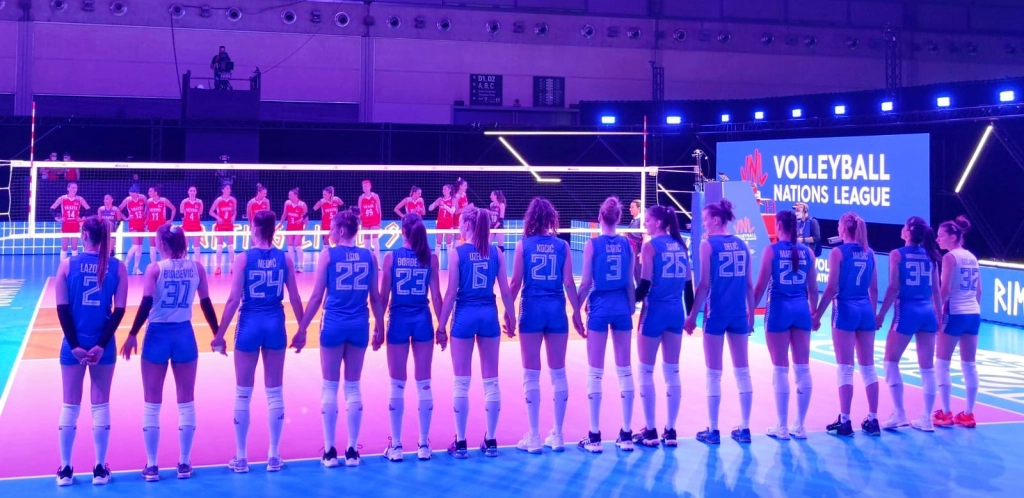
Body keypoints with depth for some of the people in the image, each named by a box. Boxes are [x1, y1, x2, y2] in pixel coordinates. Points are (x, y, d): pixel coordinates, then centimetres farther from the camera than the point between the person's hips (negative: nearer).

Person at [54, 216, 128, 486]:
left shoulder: (67, 265, -3)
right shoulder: (117, 267, -2)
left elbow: (62, 308, -7)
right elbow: (119, 310, -8)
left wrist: (75, 344, -7)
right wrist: (101, 344, -9)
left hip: (73, 345, 0)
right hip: (103, 346, 0)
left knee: (70, 406, 8)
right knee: (101, 406, 7)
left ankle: (65, 469, 14)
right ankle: (100, 469, 10)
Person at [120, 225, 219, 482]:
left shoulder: (155, 268, -7)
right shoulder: (196, 267, 0)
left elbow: (146, 305, -12)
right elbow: (206, 304, 4)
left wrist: (132, 335, -4)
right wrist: (217, 334, 13)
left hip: (157, 335, -2)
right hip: (184, 335, 2)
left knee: (152, 405, 7)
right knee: (186, 403, 9)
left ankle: (151, 466, 10)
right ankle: (184, 464, 14)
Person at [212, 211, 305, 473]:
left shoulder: (244, 258, -7)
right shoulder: (284, 259, 0)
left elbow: (234, 299, -10)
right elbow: (295, 298, 1)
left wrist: (220, 334, -5)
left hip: (250, 325, -2)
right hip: (275, 325, 2)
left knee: (243, 394, 7)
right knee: (275, 393, 9)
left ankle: (241, 458, 12)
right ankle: (273, 456, 13)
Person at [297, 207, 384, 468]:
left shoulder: (329, 254, -5)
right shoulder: (368, 256, 4)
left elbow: (317, 296, -5)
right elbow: (375, 297, 5)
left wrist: (302, 328, 0)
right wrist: (379, 326, 15)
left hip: (334, 324, -3)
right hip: (359, 325, 3)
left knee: (330, 388, 6)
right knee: (353, 388, 10)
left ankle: (330, 451, 8)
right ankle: (352, 450, 11)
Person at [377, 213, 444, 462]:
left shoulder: (391, 257, -3)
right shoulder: (430, 258, -1)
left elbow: (384, 297, -3)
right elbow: (436, 296, -1)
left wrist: (378, 328, 4)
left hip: (399, 321, -1)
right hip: (423, 321, 1)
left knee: (397, 385, 5)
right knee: (424, 384, 6)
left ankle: (396, 445, 8)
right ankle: (423, 444, 10)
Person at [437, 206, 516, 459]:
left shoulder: (458, 252, -7)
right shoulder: (496, 253, 1)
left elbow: (451, 293, -8)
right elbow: (506, 292, 2)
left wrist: (441, 324, -2)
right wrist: (511, 320, 14)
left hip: (465, 316, -3)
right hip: (489, 315, 3)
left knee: (462, 382, 4)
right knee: (491, 381, 9)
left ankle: (461, 443, 7)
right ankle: (491, 441, 14)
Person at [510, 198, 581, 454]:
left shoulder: (524, 245, -1)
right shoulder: (562, 246, 2)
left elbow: (516, 283, -3)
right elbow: (568, 282, -1)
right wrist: (577, 310, 7)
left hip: (532, 308, -1)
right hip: (556, 309, 1)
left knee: (532, 374, 4)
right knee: (558, 373, 9)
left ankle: (534, 437, 5)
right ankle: (558, 435, 14)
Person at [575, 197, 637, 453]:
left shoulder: (593, 244, -6)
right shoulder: (627, 244, 2)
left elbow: (586, 283, -6)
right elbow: (630, 283, 5)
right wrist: (632, 308, 15)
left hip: (600, 307, -3)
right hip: (621, 307, 3)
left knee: (596, 373, 2)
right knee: (625, 371, 8)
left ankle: (594, 436, 3)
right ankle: (626, 434, 11)